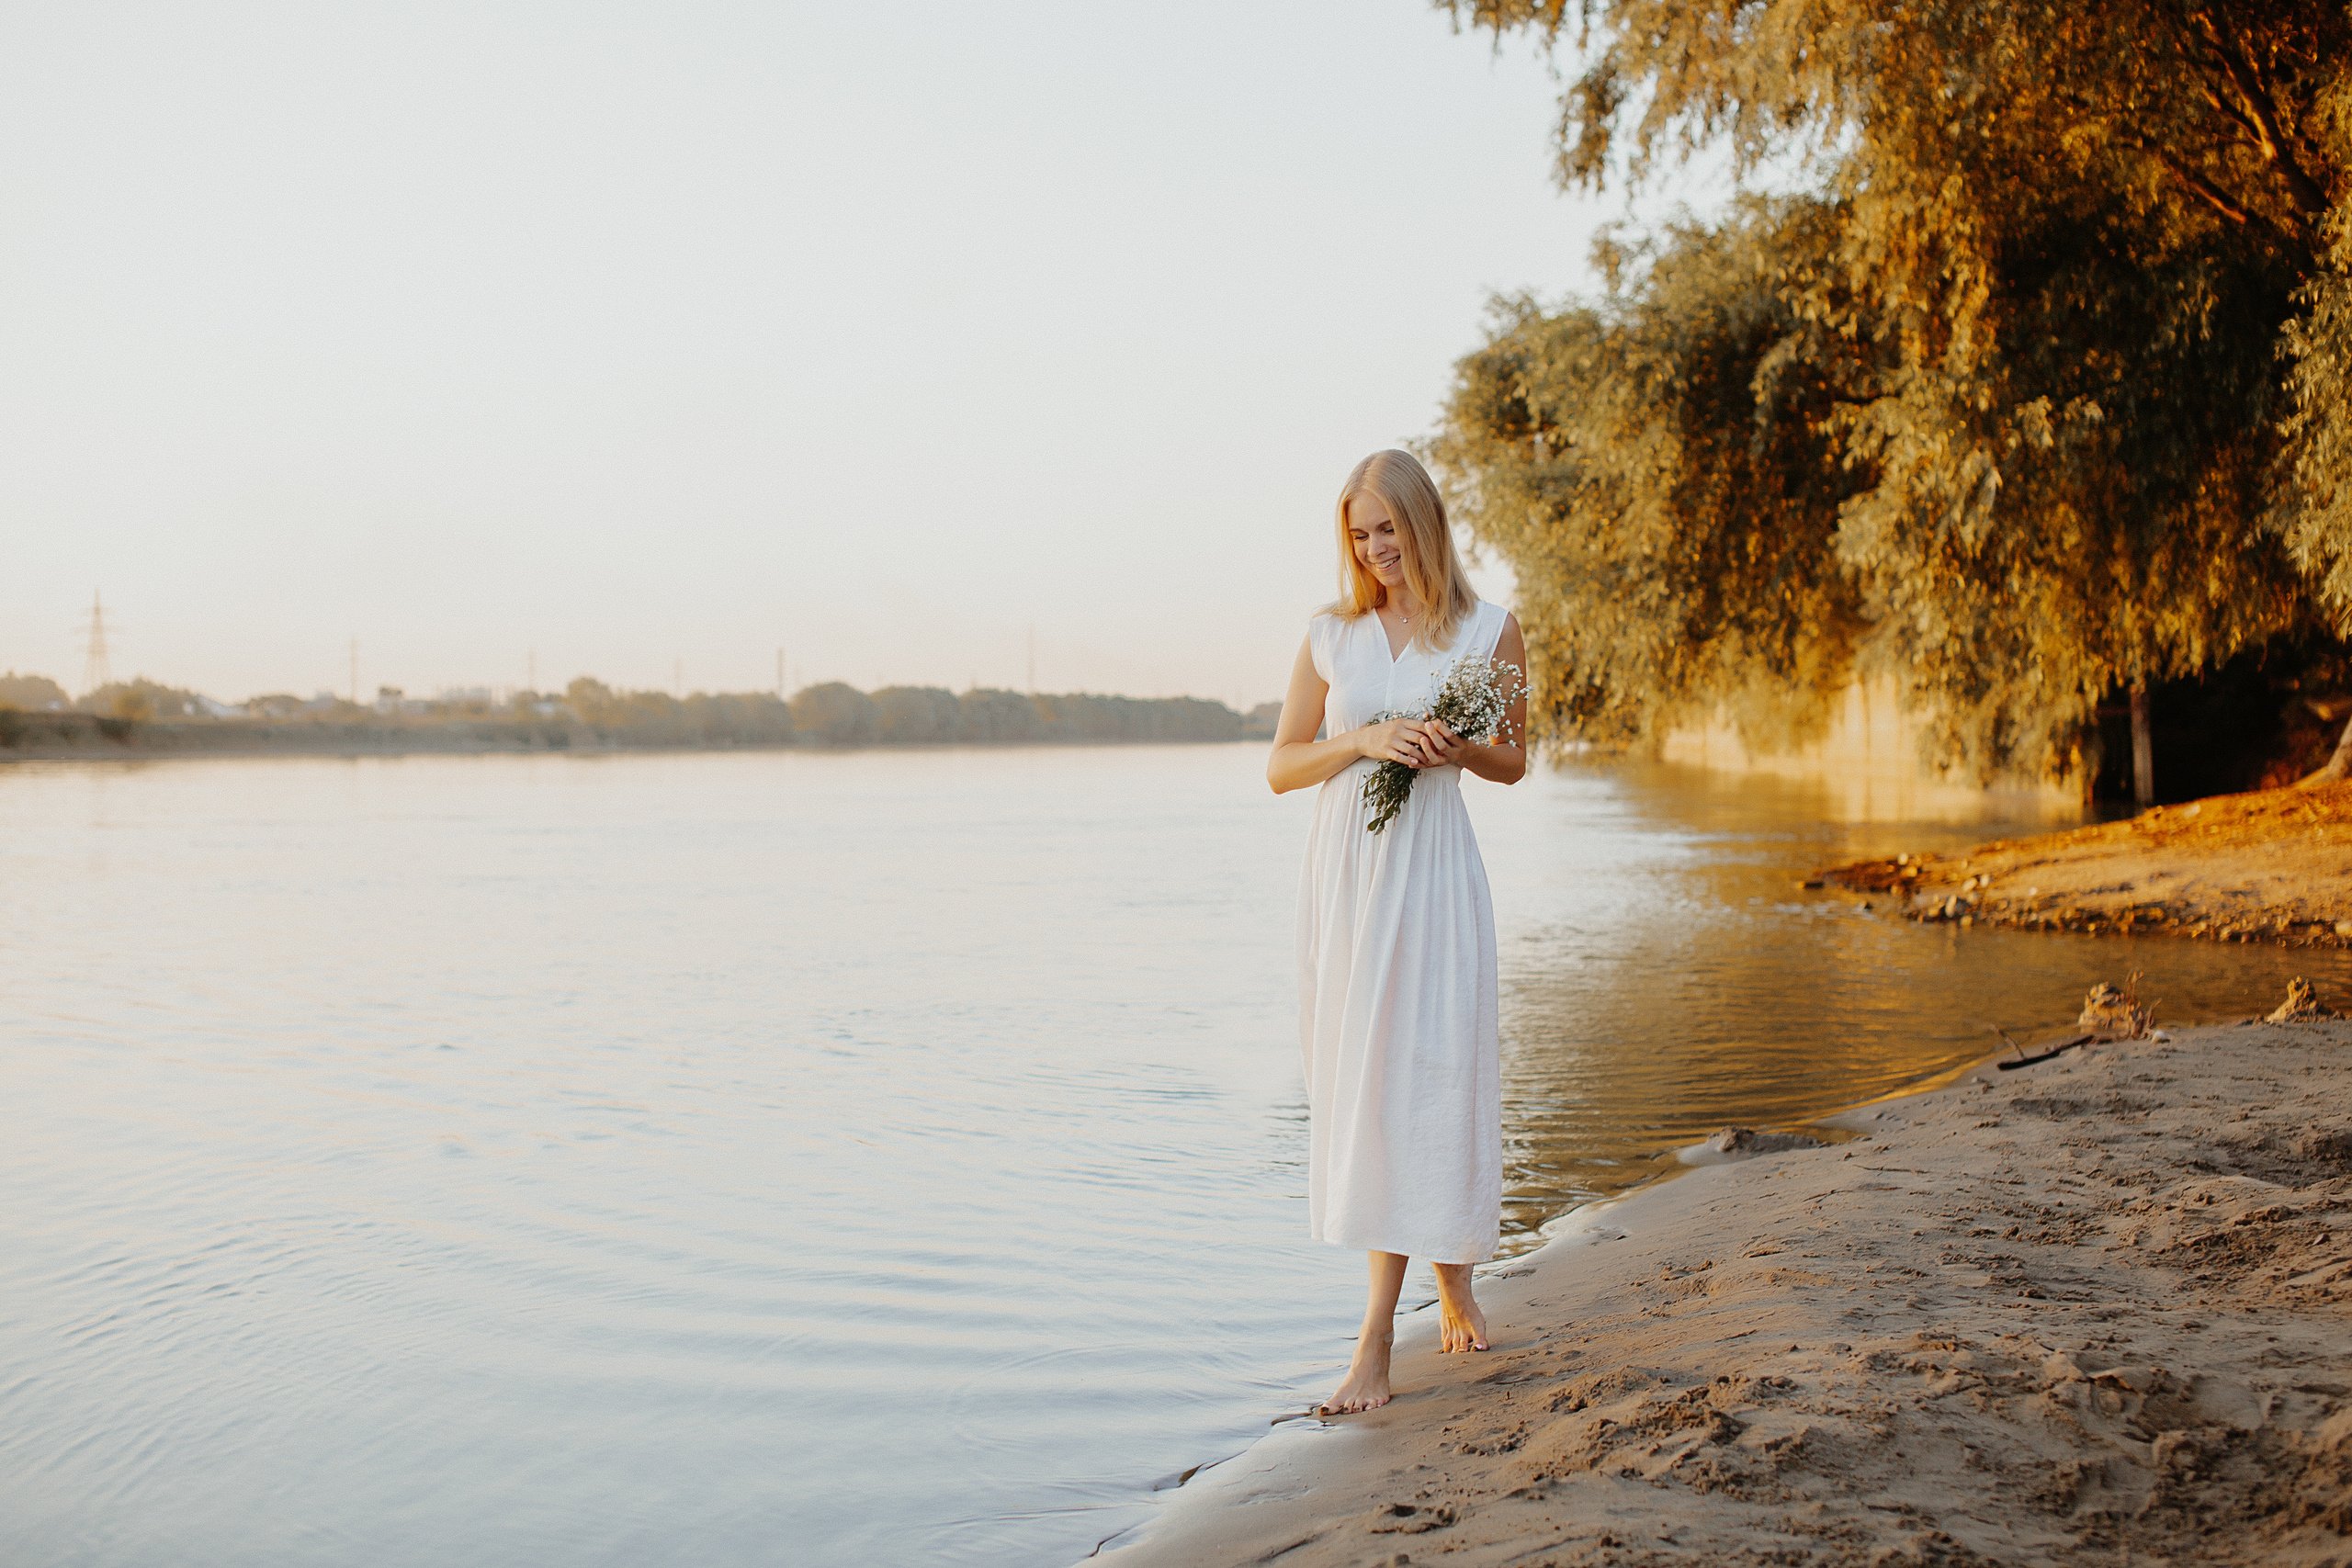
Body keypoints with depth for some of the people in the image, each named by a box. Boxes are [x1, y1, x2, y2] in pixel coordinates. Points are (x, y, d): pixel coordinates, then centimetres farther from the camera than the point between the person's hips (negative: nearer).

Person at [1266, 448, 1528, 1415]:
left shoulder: (1490, 631, 4)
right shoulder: (1330, 636, 8)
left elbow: (1513, 761, 12)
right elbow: (1279, 767, 8)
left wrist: (1459, 752, -9)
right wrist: (1362, 740, -9)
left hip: (1432, 870, -2)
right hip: (1344, 866, 3)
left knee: (1422, 1078, -8)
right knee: (1360, 1079, 5)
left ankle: (1377, 1341, -3)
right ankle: (1449, 1276, 27)